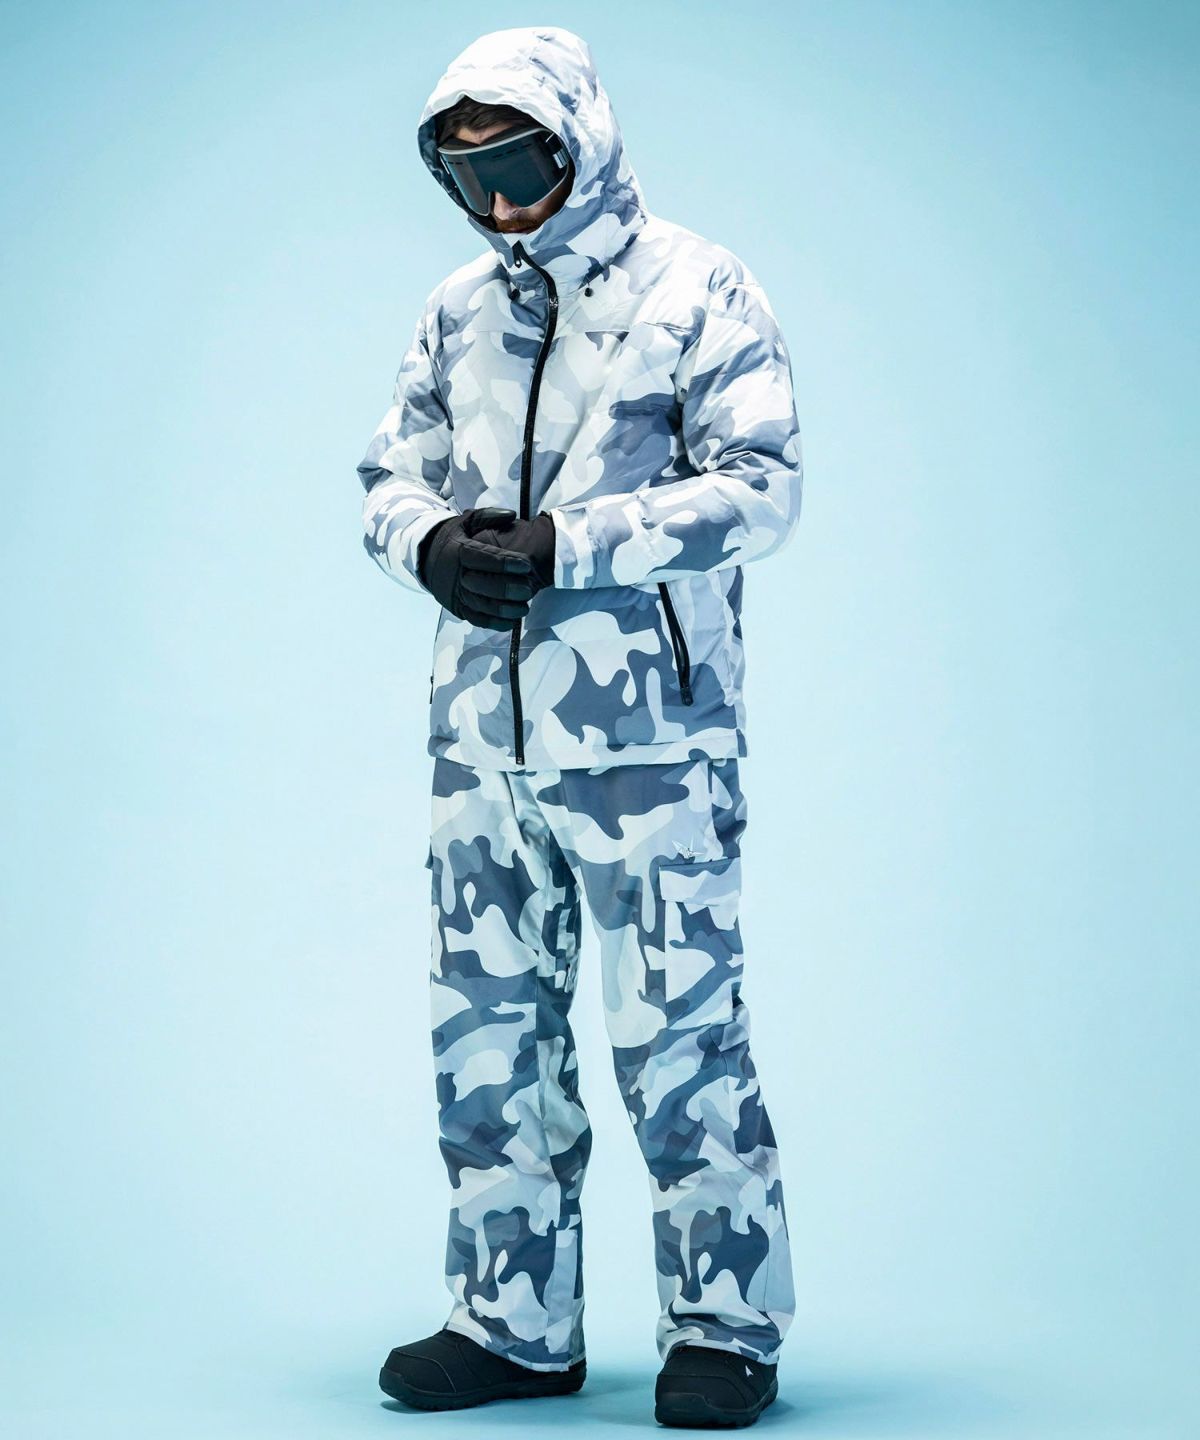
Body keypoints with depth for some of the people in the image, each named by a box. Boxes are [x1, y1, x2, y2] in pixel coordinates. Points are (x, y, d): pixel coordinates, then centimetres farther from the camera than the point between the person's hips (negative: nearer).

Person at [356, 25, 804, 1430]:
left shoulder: (698, 290, -3)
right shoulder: (459, 310, 14)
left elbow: (760, 488, -11)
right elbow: (390, 474, 16)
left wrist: (566, 546, -19)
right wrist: (430, 543, -9)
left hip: (647, 735, -6)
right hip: (481, 735, 6)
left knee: (678, 1031, -1)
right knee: (486, 1027, 10)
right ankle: (513, 1322, 22)